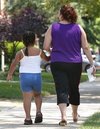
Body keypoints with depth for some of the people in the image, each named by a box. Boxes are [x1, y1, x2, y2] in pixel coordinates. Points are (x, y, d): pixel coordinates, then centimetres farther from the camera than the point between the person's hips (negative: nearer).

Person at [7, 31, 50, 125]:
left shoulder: (20, 53, -2)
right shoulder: (39, 52, 3)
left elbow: (14, 64, 1)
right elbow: (47, 59, 19)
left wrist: (9, 74, 15)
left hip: (24, 76, -1)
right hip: (36, 76, 2)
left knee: (27, 97, -2)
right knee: (37, 95, 22)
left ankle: (28, 118, -10)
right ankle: (38, 112, 5)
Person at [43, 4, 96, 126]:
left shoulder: (53, 27, -4)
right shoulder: (78, 28, -1)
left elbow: (46, 47, -4)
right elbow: (86, 47, -1)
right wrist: (92, 63, 4)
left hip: (57, 64, -2)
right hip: (75, 64, 2)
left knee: (62, 90, -6)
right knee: (74, 89, 18)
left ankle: (63, 116, -25)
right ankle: (75, 115, 34)